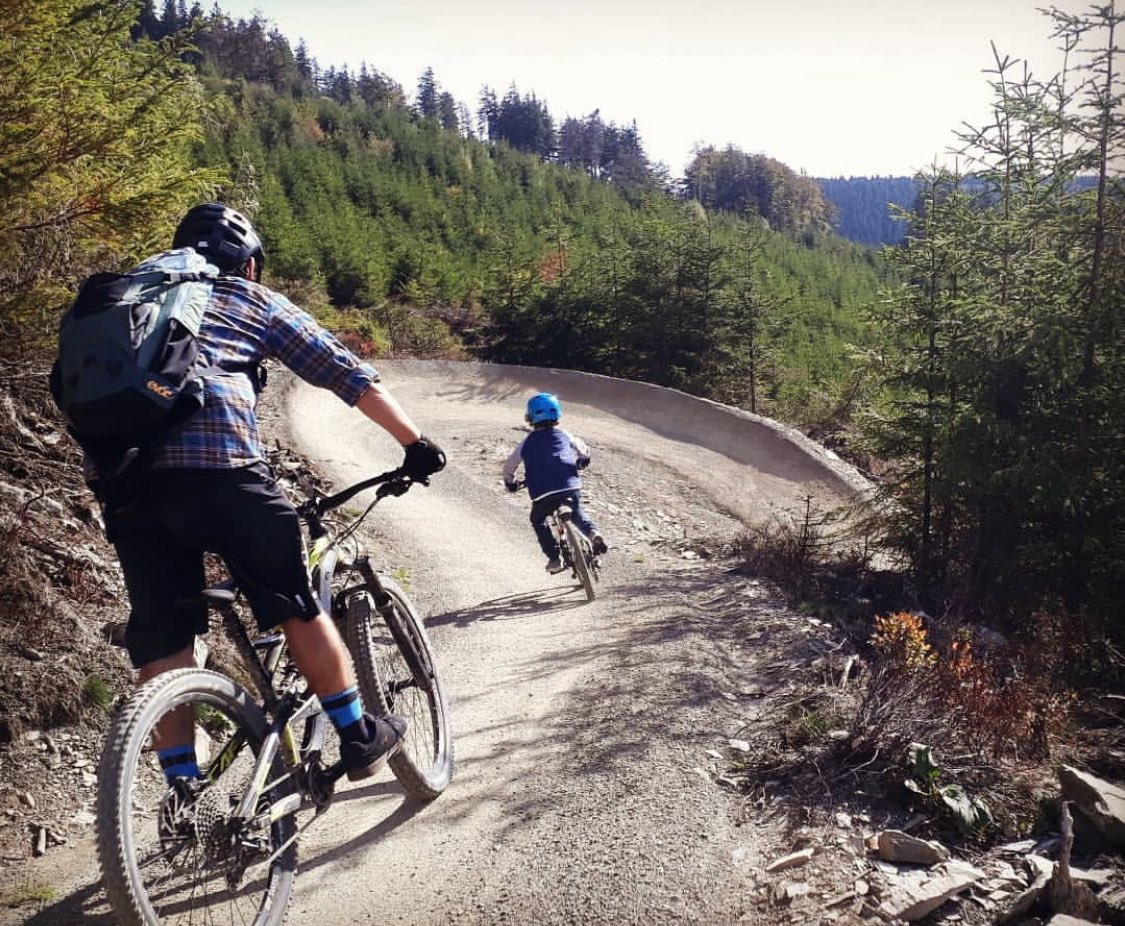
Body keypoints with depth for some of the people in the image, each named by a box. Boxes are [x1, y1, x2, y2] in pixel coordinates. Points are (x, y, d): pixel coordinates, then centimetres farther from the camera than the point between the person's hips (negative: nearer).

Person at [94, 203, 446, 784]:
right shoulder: (253, 299, 18)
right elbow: (347, 375, 14)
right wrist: (414, 442, 20)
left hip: (124, 481, 4)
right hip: (218, 469, -4)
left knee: (161, 643, 9)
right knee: (297, 604, 12)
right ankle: (359, 739, 21)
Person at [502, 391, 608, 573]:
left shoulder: (527, 443, 13)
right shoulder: (564, 435, 14)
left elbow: (509, 466, 22)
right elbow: (583, 450, 29)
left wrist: (510, 482, 40)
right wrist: (582, 461, 51)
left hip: (543, 493, -2)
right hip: (571, 487, 2)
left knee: (538, 521, 26)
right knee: (576, 511, 32)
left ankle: (554, 558, 13)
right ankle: (593, 533, 5)